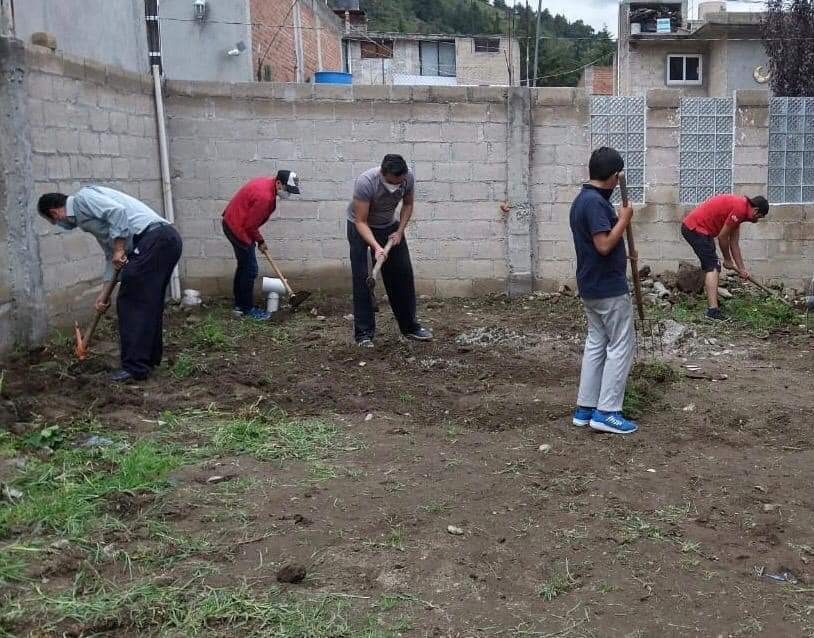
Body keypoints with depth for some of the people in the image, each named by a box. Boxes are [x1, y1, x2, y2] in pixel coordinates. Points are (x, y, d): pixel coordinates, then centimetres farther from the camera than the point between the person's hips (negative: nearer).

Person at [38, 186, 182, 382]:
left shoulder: (82, 198, 1)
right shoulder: (87, 217, 29)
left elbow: (117, 211, -16)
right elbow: (111, 254, 31)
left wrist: (119, 250, -11)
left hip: (154, 239, -10)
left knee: (130, 302, -4)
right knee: (149, 302, 19)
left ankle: (135, 367, -1)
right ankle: (150, 357, 29)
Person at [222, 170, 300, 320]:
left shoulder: (267, 183, 3)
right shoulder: (265, 197, -28)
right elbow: (250, 225, -21)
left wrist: (258, 240, 13)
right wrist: (260, 241, -5)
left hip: (233, 222, 10)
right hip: (238, 228, -10)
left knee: (244, 266, 18)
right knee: (250, 269, -4)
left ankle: (239, 305, 27)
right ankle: (247, 309, 5)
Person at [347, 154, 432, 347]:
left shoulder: (408, 178, -21)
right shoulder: (365, 182, -35)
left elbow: (408, 204, -1)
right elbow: (361, 222, -32)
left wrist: (400, 231, -11)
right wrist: (376, 247, -45)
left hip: (389, 226, 4)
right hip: (361, 227, -4)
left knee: (403, 274, 3)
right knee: (362, 278, -11)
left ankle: (410, 326, 14)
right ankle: (363, 333, -5)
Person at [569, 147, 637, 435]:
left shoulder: (582, 199, 11)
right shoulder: (596, 202, -20)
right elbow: (604, 245, -26)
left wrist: (623, 254, 29)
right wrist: (624, 220, -14)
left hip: (591, 286, 10)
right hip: (608, 287, -10)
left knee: (596, 343, 13)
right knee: (622, 345, -3)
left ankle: (585, 408, 15)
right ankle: (606, 412, -2)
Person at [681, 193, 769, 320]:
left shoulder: (739, 207, 15)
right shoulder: (740, 209, -16)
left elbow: (734, 243, 19)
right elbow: (722, 237, -12)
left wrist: (741, 269, 20)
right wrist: (727, 260, 3)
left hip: (691, 227, 11)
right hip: (696, 228, -11)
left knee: (711, 267, 18)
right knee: (713, 267, -13)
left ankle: (712, 302, 26)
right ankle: (713, 310, -18)